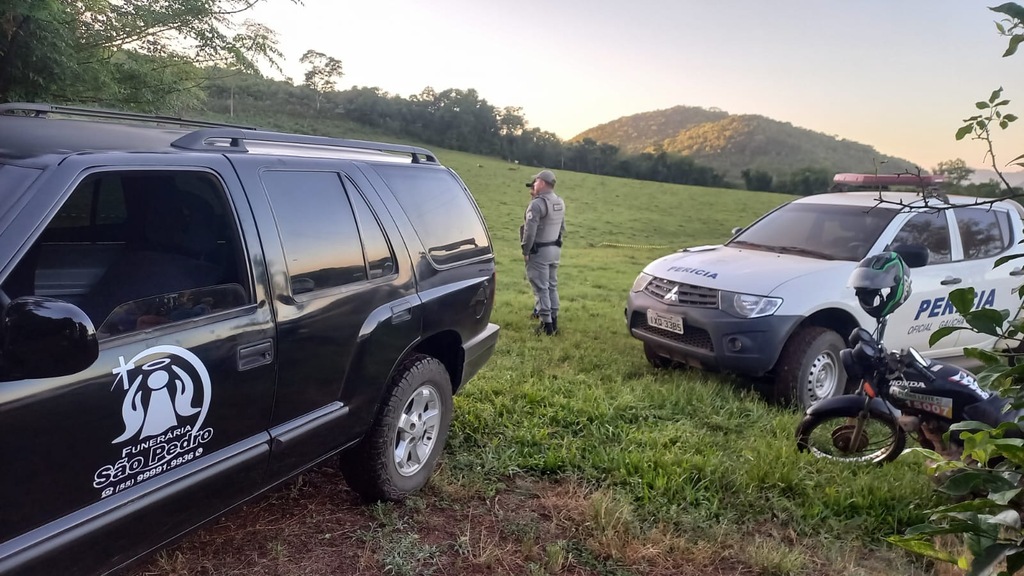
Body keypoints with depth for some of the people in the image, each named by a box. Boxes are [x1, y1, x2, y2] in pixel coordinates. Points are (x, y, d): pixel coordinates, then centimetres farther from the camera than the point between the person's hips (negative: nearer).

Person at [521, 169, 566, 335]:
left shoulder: (537, 204, -20)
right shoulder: (560, 203, 9)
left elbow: (530, 231, -22)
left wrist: (525, 251, -12)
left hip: (539, 251, -8)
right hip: (555, 249, 8)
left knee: (541, 288, -3)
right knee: (552, 286, 15)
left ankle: (547, 324, -1)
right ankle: (553, 320, 21)